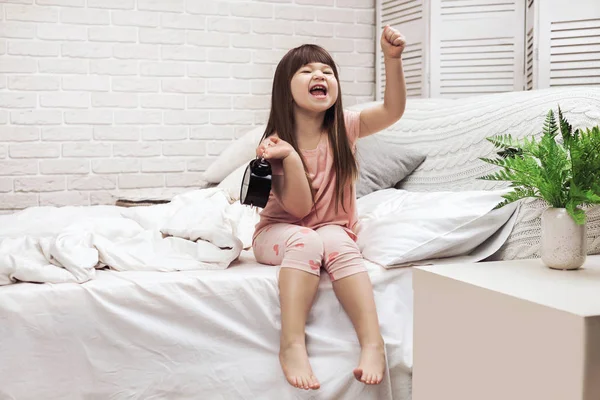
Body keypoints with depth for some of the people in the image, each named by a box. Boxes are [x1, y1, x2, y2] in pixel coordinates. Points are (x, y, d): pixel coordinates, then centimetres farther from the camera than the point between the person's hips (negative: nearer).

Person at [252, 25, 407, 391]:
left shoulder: (343, 128, -4)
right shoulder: (277, 141, -10)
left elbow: (393, 111, -20)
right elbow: (299, 208, -17)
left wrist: (392, 59, -33)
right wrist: (290, 157, -30)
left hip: (334, 230, 2)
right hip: (280, 232, -1)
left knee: (337, 243, -33)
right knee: (306, 241, -35)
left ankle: (373, 342, -38)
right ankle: (292, 344, -39)